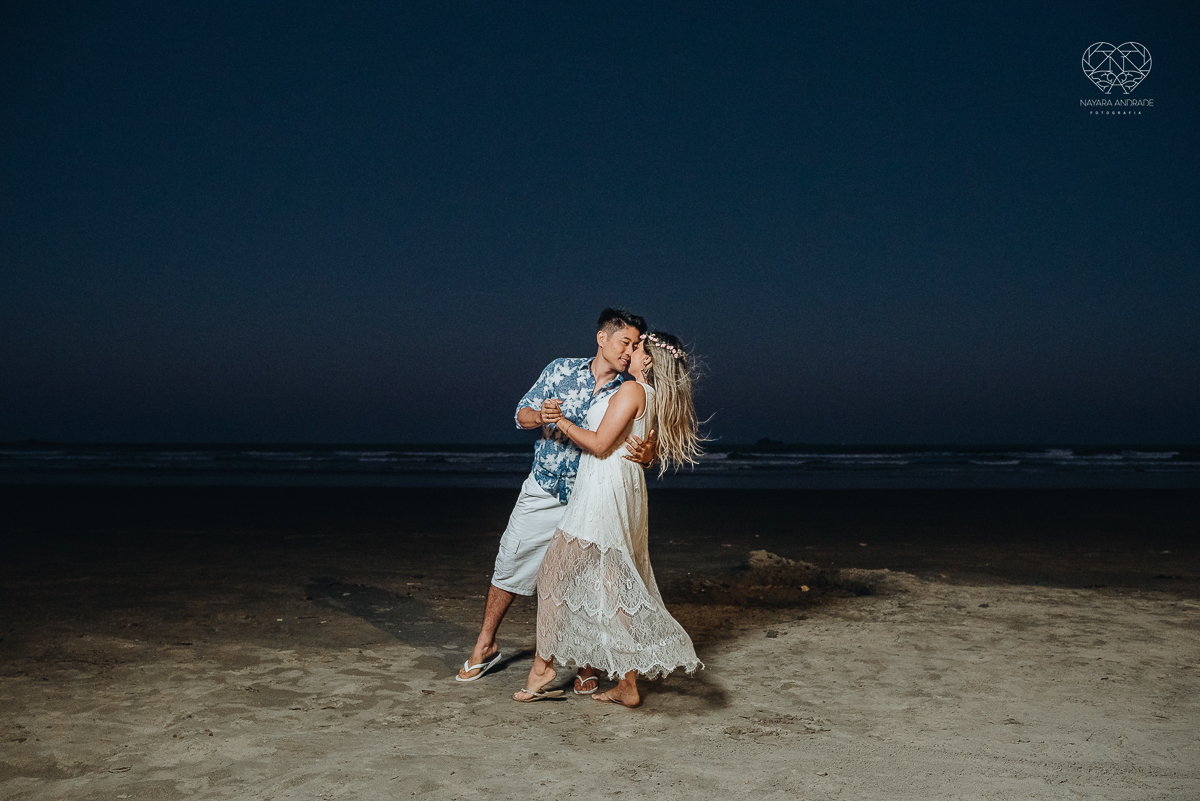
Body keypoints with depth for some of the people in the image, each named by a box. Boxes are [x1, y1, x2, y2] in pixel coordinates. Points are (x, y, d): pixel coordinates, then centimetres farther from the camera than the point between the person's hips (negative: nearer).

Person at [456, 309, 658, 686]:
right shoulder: (561, 370, 0)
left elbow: (649, 449, -5)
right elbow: (522, 414, 3)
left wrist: (646, 454, -30)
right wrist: (540, 415, -20)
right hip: (542, 491, 1)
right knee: (509, 566, 8)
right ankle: (485, 645, 27)